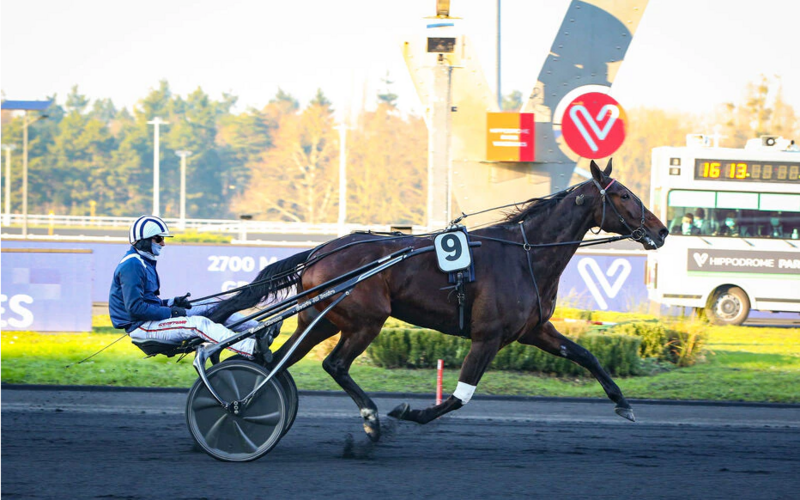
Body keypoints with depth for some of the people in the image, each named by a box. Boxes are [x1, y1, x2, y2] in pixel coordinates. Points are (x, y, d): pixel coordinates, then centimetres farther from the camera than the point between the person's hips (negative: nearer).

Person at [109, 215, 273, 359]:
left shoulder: (144, 262, 16)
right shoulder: (131, 265, -18)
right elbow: (134, 307, -24)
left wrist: (171, 303, 4)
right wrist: (170, 312, -17)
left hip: (152, 318, 11)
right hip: (140, 326, -11)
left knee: (211, 308, 6)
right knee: (199, 323, -26)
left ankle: (256, 328, 1)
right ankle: (253, 349, -36)